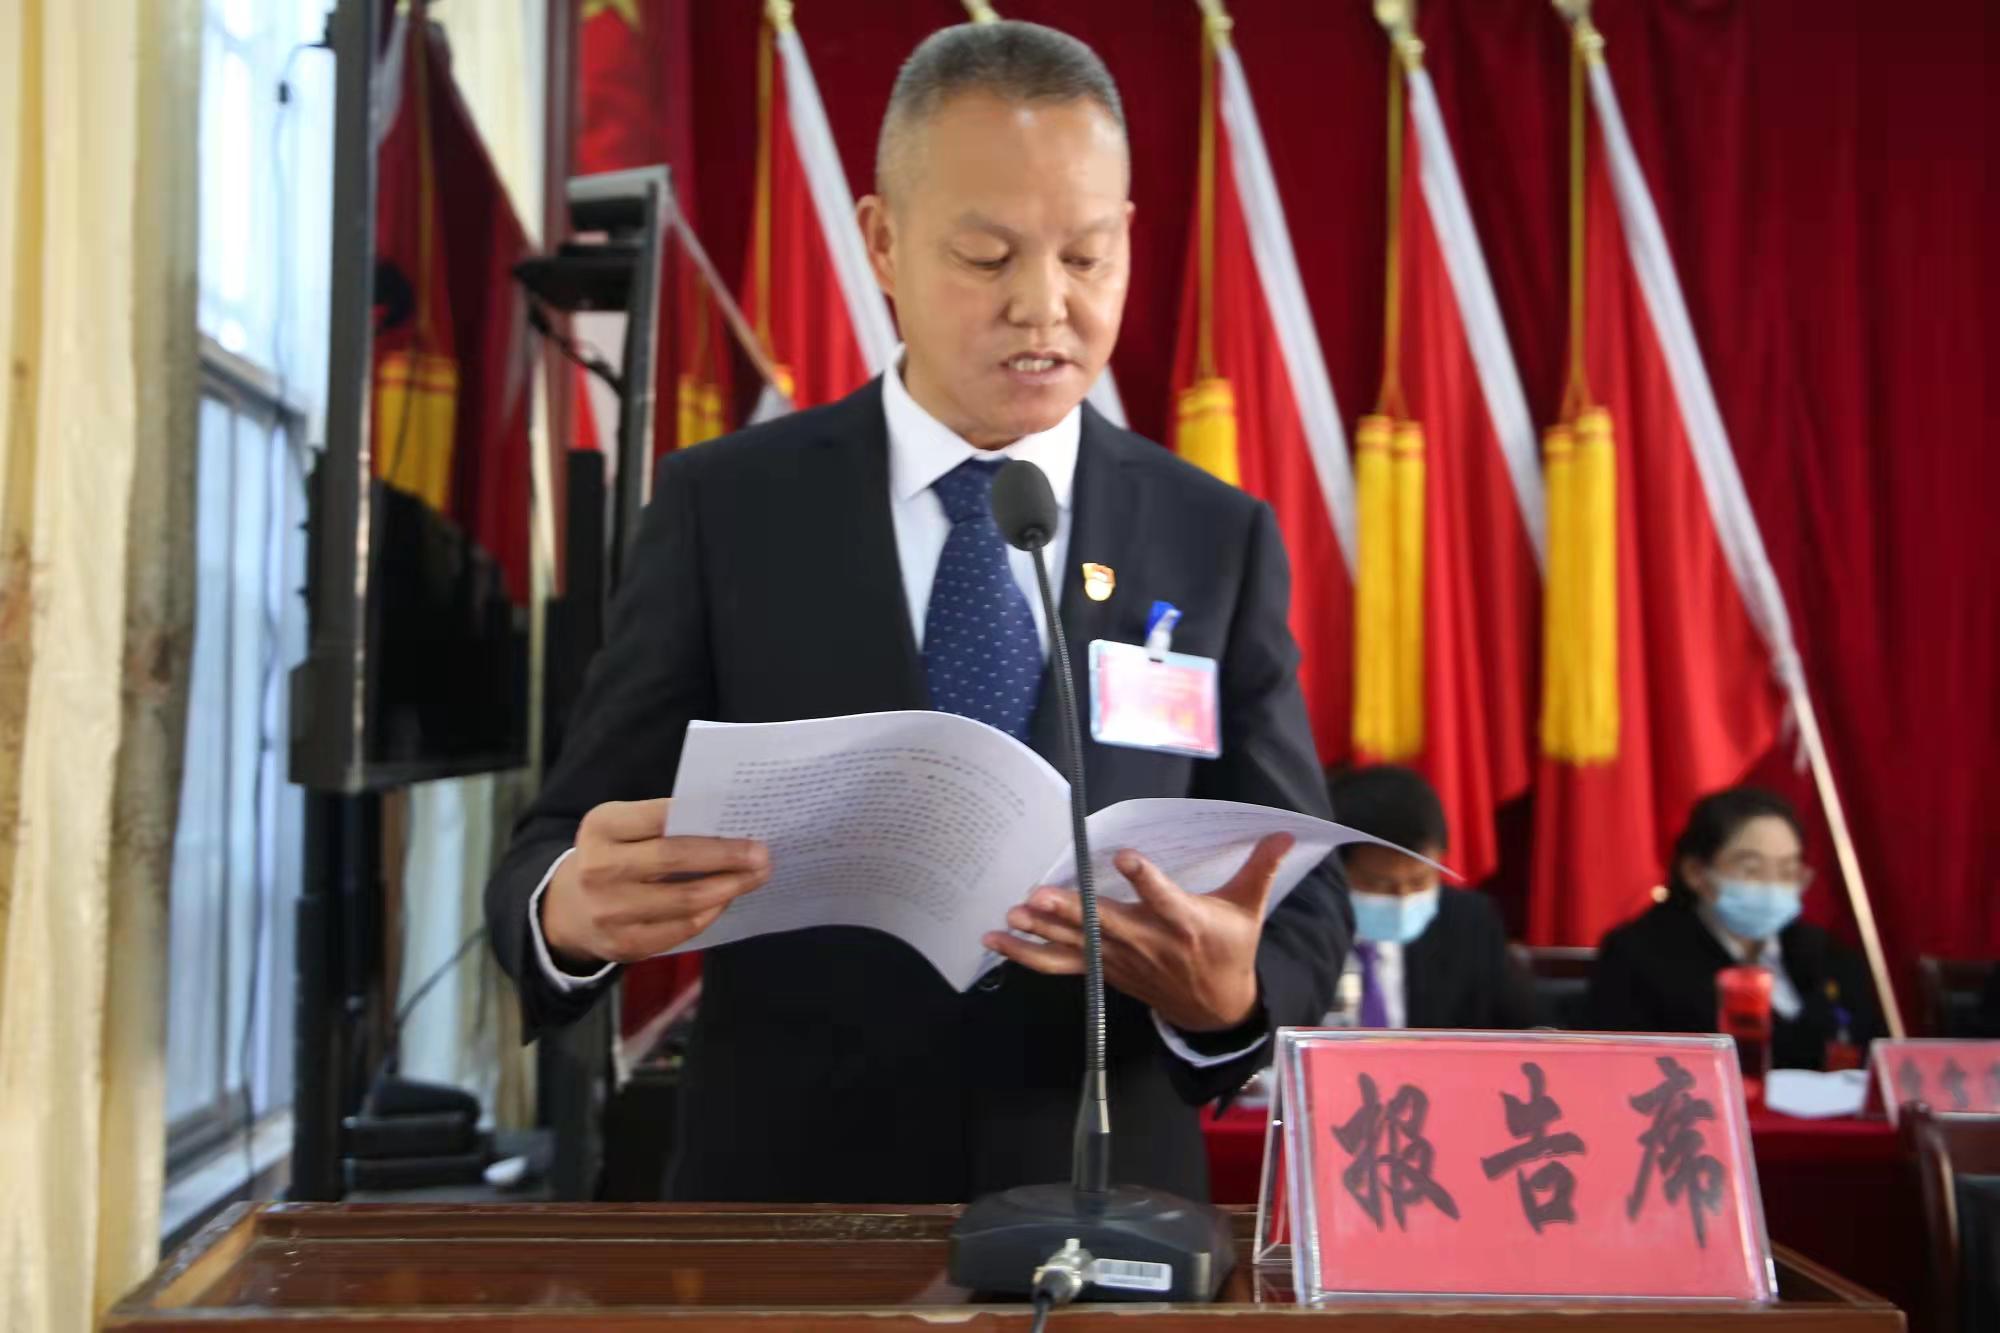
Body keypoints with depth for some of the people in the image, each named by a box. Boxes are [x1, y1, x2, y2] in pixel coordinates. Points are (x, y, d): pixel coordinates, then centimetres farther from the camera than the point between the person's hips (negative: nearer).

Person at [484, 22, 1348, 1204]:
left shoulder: (1219, 542, 3)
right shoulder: (725, 507, 0)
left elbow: (1304, 915, 2)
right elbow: (559, 852, -2)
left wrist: (1226, 990, -20)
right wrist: (578, 907, -24)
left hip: (1101, 1217, 1)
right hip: (784, 1200, 0)